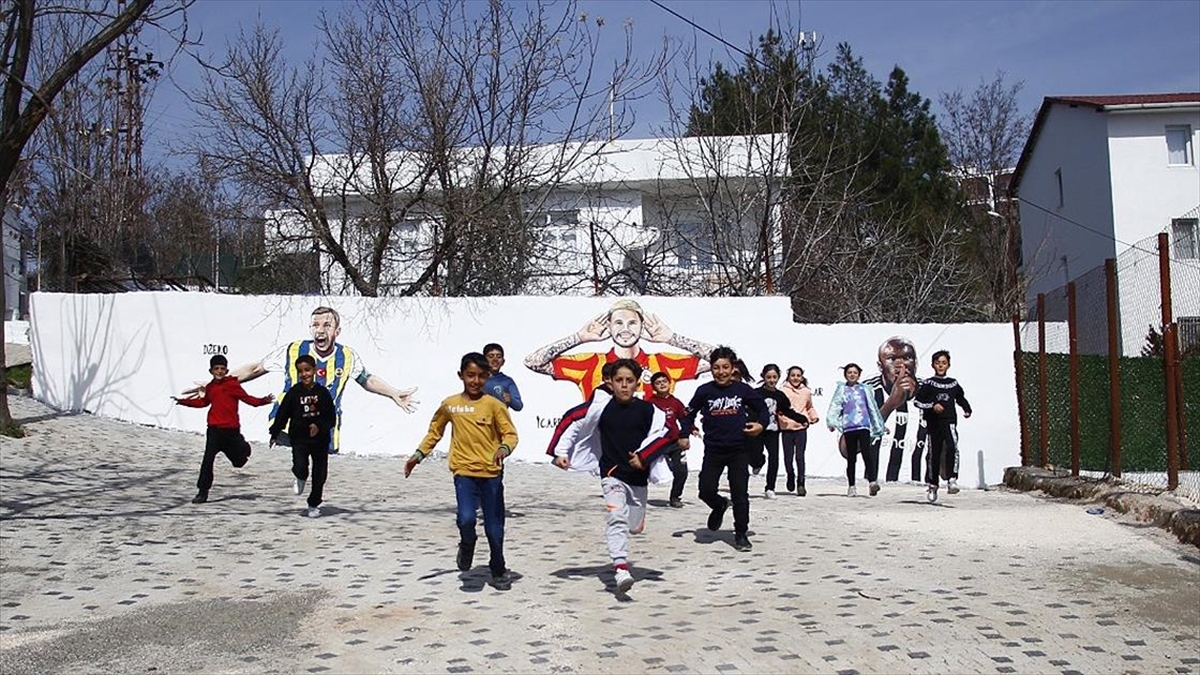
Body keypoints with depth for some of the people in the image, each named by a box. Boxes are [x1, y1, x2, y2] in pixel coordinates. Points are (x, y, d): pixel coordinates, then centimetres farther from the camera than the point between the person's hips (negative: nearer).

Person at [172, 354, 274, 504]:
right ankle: (203, 492, 1)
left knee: (239, 461, 7)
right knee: (208, 459, -7)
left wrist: (262, 401, -19)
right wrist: (183, 401, 26)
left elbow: (246, 397, -5)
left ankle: (244, 448, 45)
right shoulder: (210, 387, 11)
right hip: (214, 429, 2)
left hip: (232, 430, -2)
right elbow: (203, 402, 27)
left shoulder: (232, 384, -3)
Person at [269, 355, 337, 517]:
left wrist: (319, 427, -18)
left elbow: (332, 417, -2)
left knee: (320, 475, 8)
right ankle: (301, 479, 17)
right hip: (299, 439, -1)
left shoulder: (323, 393, -1)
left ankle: (314, 504, 27)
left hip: (320, 440, 1)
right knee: (300, 468, -21)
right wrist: (275, 434, -4)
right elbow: (282, 414, 0)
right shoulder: (294, 393, -2)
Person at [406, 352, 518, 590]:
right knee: (466, 519, -20)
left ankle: (498, 571, 29)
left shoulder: (493, 404, -2)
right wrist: (419, 454, 10)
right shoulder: (450, 405, 5)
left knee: (494, 527, 6)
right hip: (464, 472, 0)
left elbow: (510, 433, -3)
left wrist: (504, 448, -24)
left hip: (492, 473, 0)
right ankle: (467, 545, 15)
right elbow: (435, 431, 18)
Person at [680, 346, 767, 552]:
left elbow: (762, 408, 12)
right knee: (706, 490, -5)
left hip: (739, 450, 0)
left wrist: (761, 424, -7)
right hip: (713, 450, 1)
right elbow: (689, 414, 8)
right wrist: (684, 434, -4)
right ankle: (720, 506, 30)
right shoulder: (705, 391, -1)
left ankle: (741, 533, 17)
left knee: (740, 492, 1)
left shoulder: (743, 390, -1)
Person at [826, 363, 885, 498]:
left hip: (863, 426, -1)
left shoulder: (865, 389, 14)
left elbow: (872, 408, 19)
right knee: (851, 457, 5)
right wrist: (832, 422, -13)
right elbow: (835, 406, 1)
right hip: (848, 427, 1)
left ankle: (873, 481, -25)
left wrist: (878, 425, 20)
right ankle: (851, 487, 11)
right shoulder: (841, 389, 11)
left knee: (867, 452, -18)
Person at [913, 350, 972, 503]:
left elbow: (961, 398, 27)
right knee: (934, 454, 5)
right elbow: (917, 401, -1)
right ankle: (931, 485, 20)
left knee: (952, 447, -25)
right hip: (933, 423, -1)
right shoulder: (928, 383, 3)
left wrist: (967, 410, 10)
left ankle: (952, 480, -26)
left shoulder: (954, 383, 11)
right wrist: (932, 406, -14)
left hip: (949, 421, 1)